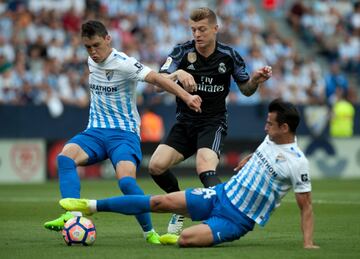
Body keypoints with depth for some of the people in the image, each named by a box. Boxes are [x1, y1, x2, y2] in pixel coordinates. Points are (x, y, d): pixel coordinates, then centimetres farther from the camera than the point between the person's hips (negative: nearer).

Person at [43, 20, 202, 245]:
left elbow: (156, 78, -26)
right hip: (96, 131, 6)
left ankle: (149, 232, -9)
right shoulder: (92, 62, 9)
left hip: (124, 133, -6)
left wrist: (186, 96, -37)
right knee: (65, 156, -25)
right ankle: (73, 216, -35)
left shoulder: (123, 64, -14)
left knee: (126, 180, -29)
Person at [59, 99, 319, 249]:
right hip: (222, 194, 7)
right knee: (162, 201, -4)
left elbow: (306, 206, -13)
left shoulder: (297, 163, -18)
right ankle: (92, 206, 0)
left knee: (186, 239, -29)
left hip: (237, 220, -6)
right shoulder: (271, 139, 3)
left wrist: (308, 243, -19)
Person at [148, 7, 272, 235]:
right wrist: (177, 74, -40)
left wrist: (256, 80, -16)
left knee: (205, 169, -29)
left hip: (213, 123, -3)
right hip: (185, 122, 3)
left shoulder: (228, 55, -5)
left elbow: (246, 90, 7)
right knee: (156, 166, -11)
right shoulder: (182, 51, -7)